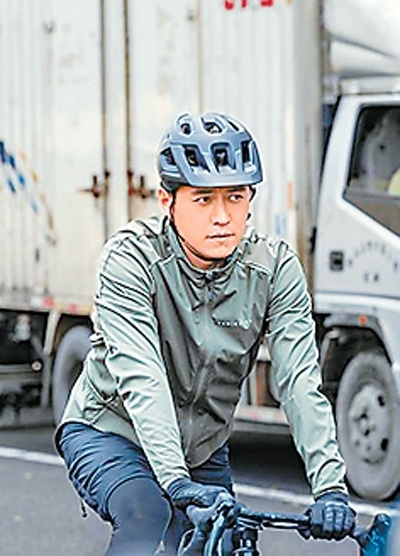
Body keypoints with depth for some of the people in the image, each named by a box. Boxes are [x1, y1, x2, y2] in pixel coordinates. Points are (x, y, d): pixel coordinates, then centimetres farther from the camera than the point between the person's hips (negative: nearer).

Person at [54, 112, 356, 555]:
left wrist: (329, 487, -34)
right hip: (111, 433, -4)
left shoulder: (276, 269, -14)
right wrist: (176, 481, -45)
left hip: (202, 451, 5)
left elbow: (300, 382, -21)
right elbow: (141, 379, -33)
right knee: (148, 517, -32)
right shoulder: (132, 258, -24)